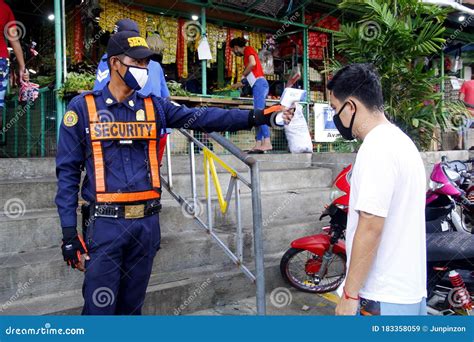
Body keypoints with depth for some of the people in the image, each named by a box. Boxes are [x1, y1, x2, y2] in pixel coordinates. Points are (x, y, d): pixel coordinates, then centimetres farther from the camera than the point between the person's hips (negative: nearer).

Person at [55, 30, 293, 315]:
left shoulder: (154, 107, 8)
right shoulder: (83, 107, 0)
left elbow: (202, 118, -3)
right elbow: (68, 172, -1)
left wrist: (257, 117, -13)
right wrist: (69, 231, -5)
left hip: (147, 223, 3)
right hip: (105, 224, -3)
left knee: (132, 305, 17)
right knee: (100, 306, 4)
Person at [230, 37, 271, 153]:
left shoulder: (249, 49, 4)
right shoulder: (247, 55, 29)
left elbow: (253, 63, -14)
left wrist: (243, 75, -2)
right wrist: (240, 83, 34)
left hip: (259, 83, -10)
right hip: (257, 85, 10)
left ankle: (267, 142, -28)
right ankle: (259, 144, -4)